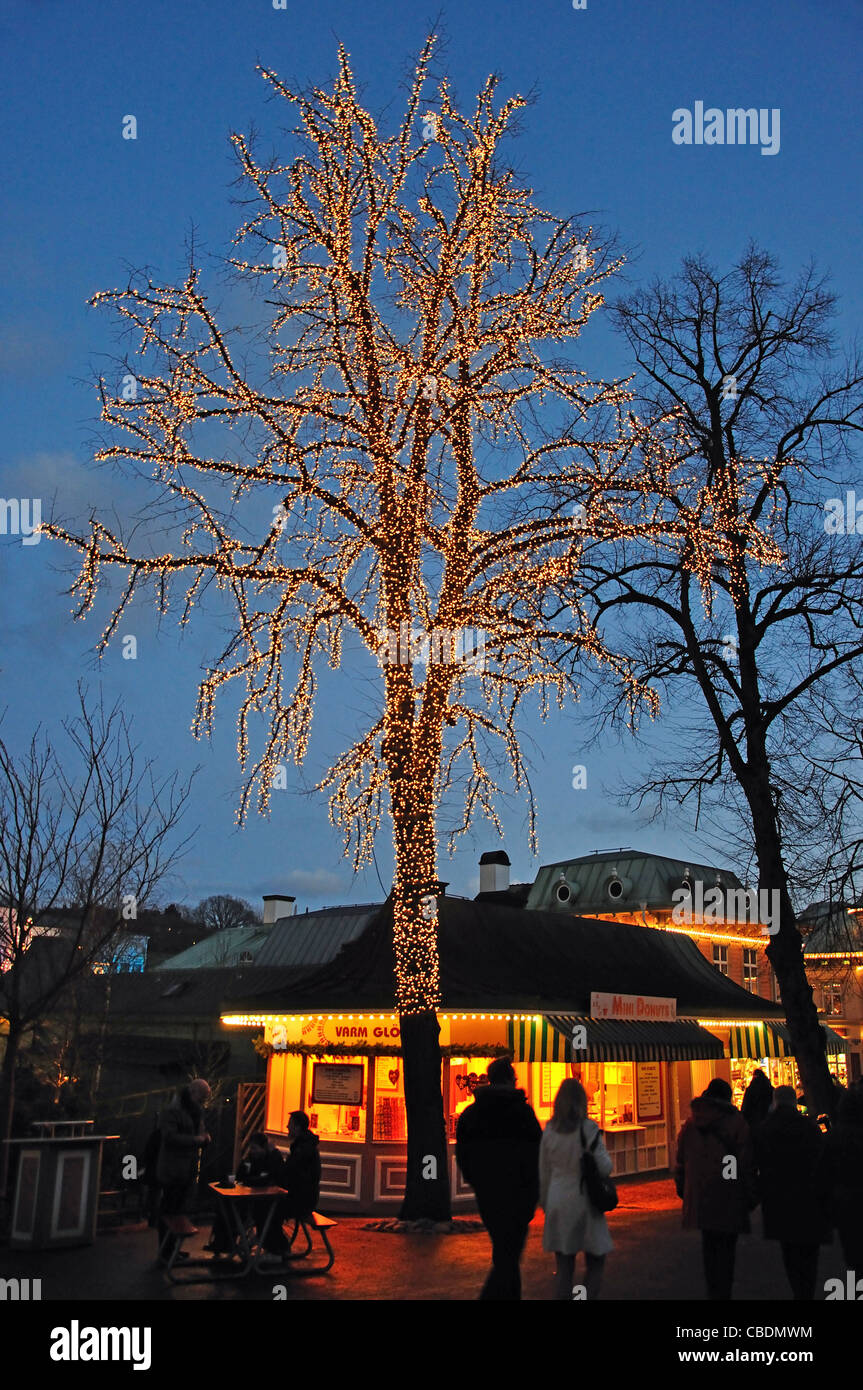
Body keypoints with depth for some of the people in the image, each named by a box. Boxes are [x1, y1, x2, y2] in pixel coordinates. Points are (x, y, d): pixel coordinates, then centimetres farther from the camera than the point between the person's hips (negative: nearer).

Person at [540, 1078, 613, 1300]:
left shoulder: (549, 1130, 2)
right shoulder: (587, 1128, -11)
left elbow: (544, 1173, 9)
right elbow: (605, 1168, -12)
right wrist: (603, 1150, 7)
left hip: (558, 1201, 4)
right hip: (583, 1201, -4)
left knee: (564, 1269, 10)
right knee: (595, 1264, 10)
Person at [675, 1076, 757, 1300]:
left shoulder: (691, 1124, 7)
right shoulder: (736, 1123, -7)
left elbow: (681, 1161, 11)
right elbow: (746, 1165, -9)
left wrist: (683, 1189, 20)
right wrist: (752, 1197, -2)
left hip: (698, 1196, 4)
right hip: (728, 1198, -4)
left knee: (709, 1246, 16)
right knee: (726, 1247, 4)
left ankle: (713, 1291, 19)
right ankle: (722, 1292, 2)